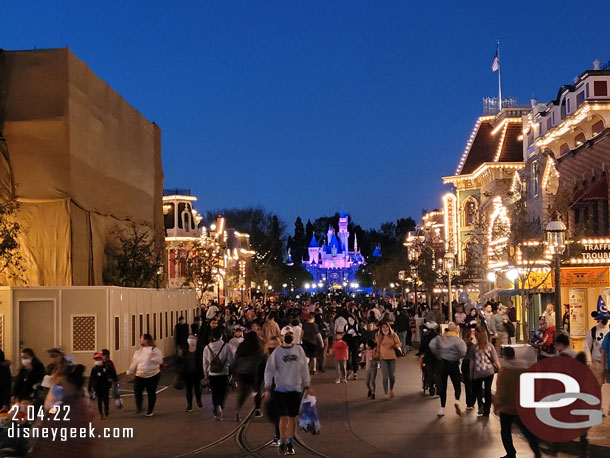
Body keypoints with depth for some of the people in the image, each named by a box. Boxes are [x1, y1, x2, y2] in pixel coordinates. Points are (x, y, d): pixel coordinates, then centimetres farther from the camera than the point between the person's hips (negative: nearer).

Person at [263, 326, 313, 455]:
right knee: (283, 417, -3)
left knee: (292, 417, 5)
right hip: (280, 388, -2)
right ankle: (282, 442, 9)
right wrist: (267, 388, -5)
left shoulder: (299, 350, 5)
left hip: (295, 388, 2)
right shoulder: (276, 351, -2)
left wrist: (307, 386, 12)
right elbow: (269, 370, -1)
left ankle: (290, 443, 15)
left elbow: (304, 369, 11)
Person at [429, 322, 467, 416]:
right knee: (457, 384, 9)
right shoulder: (458, 340, -12)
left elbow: (432, 345, -11)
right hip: (454, 365, -3)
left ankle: (442, 409, 10)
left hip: (443, 364, 3)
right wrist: (459, 357, -2)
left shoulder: (440, 338, -1)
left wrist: (438, 355, 0)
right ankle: (457, 401, -20)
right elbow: (463, 352, -24)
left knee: (442, 386, 10)